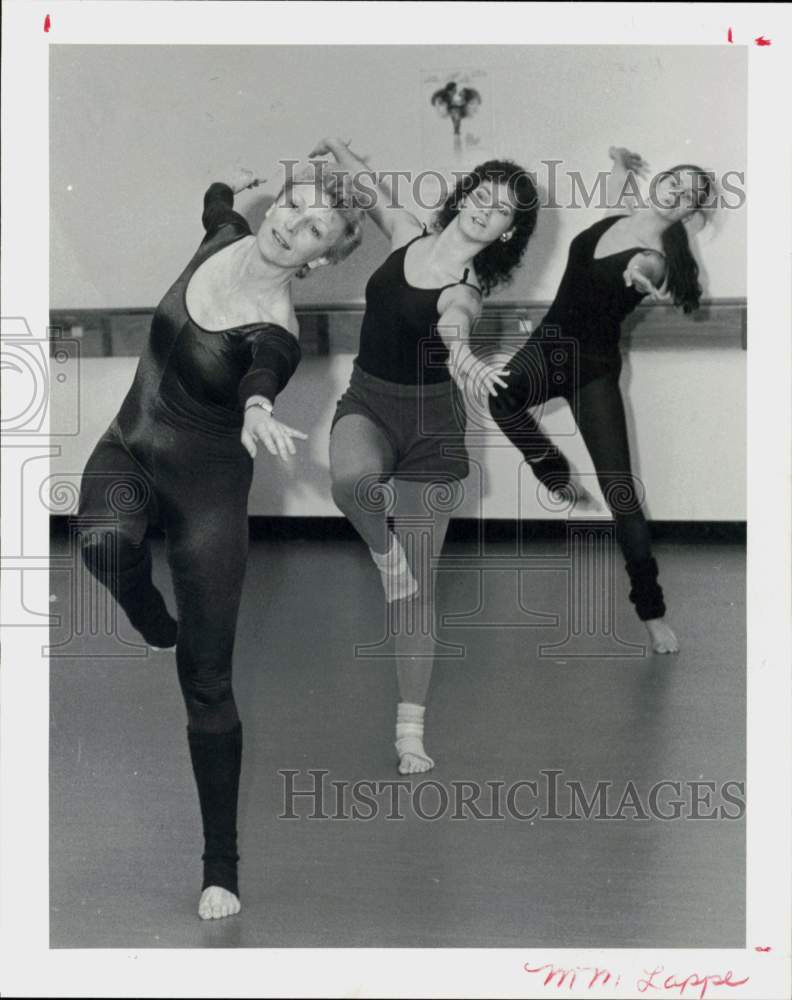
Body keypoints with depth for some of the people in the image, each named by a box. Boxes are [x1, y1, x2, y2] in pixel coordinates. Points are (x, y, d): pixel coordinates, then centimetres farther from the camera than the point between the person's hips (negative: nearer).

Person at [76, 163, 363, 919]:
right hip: (129, 448, 4)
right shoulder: (223, 238, -6)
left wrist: (257, 410, -67)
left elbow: (263, 376, -52)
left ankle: (221, 868, 9)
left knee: (207, 681, -3)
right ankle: (159, 635, 1)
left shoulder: (274, 331, -23)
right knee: (105, 541, -34)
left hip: (208, 480, -4)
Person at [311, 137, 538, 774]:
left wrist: (461, 357, -61)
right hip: (367, 401, 3)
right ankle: (382, 548, -5)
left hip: (431, 420, -3)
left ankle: (411, 729, 8)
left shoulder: (467, 292, -16)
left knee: (419, 584, -1)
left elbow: (451, 324, -41)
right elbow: (370, 185, 19)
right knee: (351, 477, -38)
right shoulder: (408, 234, -1)